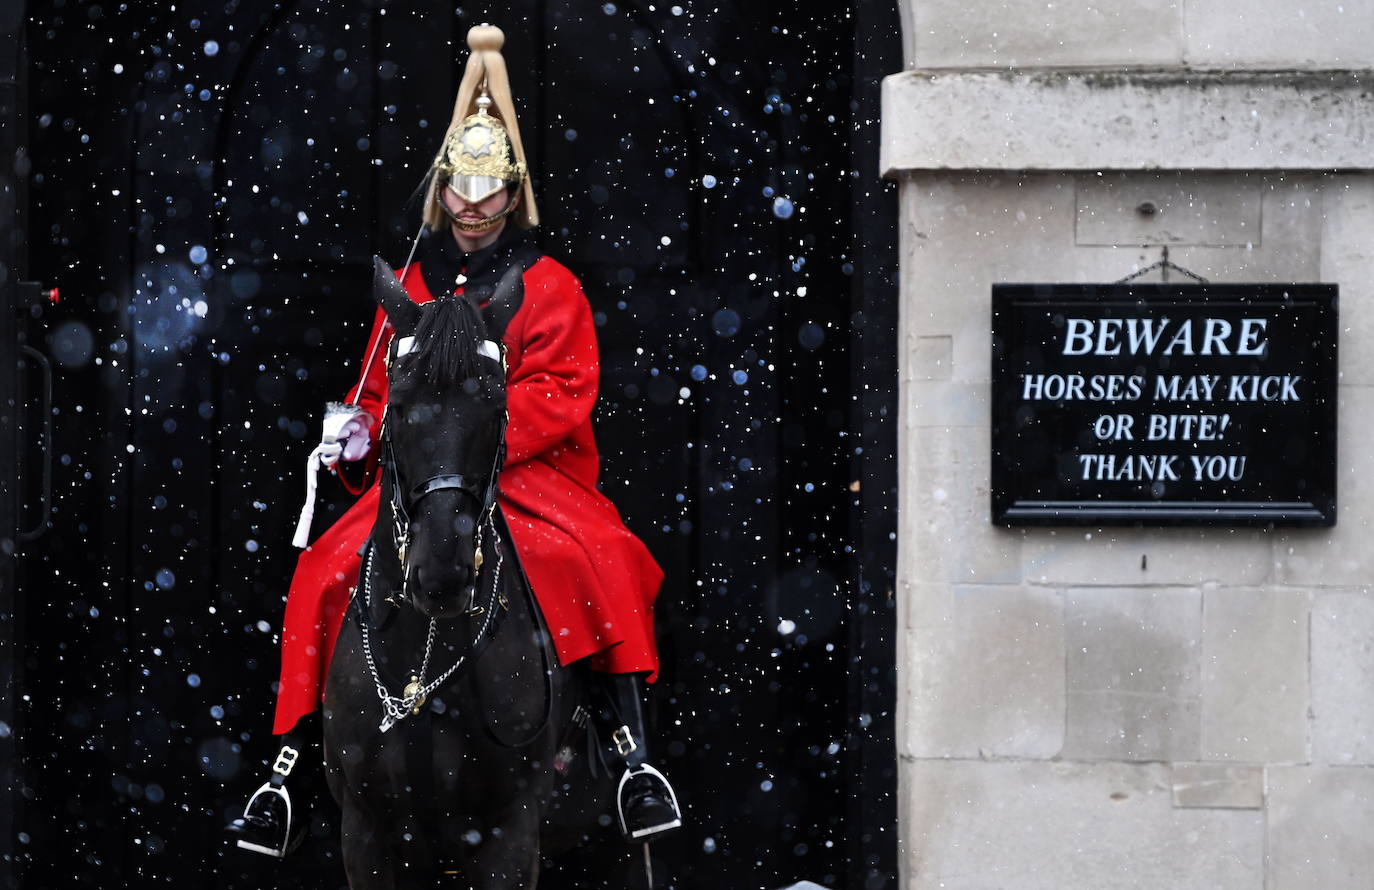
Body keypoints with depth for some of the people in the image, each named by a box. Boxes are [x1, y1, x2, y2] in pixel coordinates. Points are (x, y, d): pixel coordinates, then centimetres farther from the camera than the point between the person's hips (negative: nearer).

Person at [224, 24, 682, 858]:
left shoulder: (549, 287, 4)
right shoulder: (411, 286, 15)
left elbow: (559, 395, -8)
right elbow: (383, 388, 22)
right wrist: (363, 429, -2)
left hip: (529, 472, -3)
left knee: (604, 558, -32)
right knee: (327, 573, -19)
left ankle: (639, 759, -31)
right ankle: (289, 770, -14)